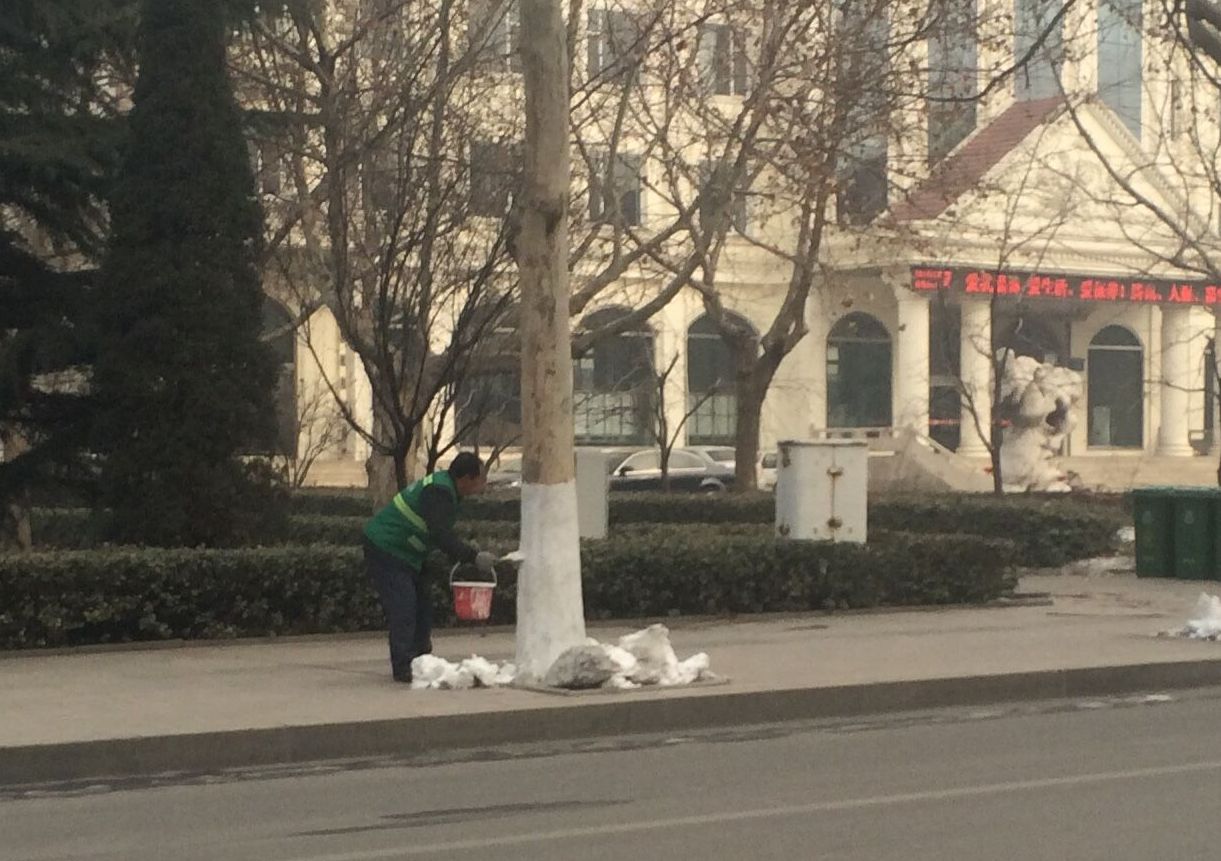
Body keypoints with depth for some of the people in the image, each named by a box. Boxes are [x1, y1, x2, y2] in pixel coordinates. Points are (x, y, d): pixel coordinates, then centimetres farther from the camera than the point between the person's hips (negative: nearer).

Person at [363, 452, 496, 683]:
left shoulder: (445, 489, 9)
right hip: (385, 550, -11)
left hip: (405, 554, 11)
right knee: (403, 608, -14)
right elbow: (441, 536, -32)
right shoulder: (438, 492, -25)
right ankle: (404, 668, -13)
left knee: (421, 606, 11)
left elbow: (442, 535, 16)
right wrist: (474, 556, -31)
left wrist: (464, 558, 8)